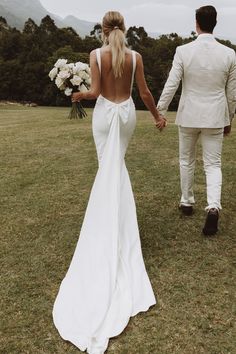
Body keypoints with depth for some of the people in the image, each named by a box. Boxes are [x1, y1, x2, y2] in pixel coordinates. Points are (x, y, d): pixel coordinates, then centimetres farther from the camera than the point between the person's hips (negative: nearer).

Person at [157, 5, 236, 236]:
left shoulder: (183, 51, -9)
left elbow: (171, 85, -11)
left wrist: (160, 112, -1)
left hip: (189, 116, 0)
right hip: (215, 117, 1)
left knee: (186, 160, 19)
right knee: (213, 164, 7)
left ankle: (187, 202, 31)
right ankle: (213, 207, -14)